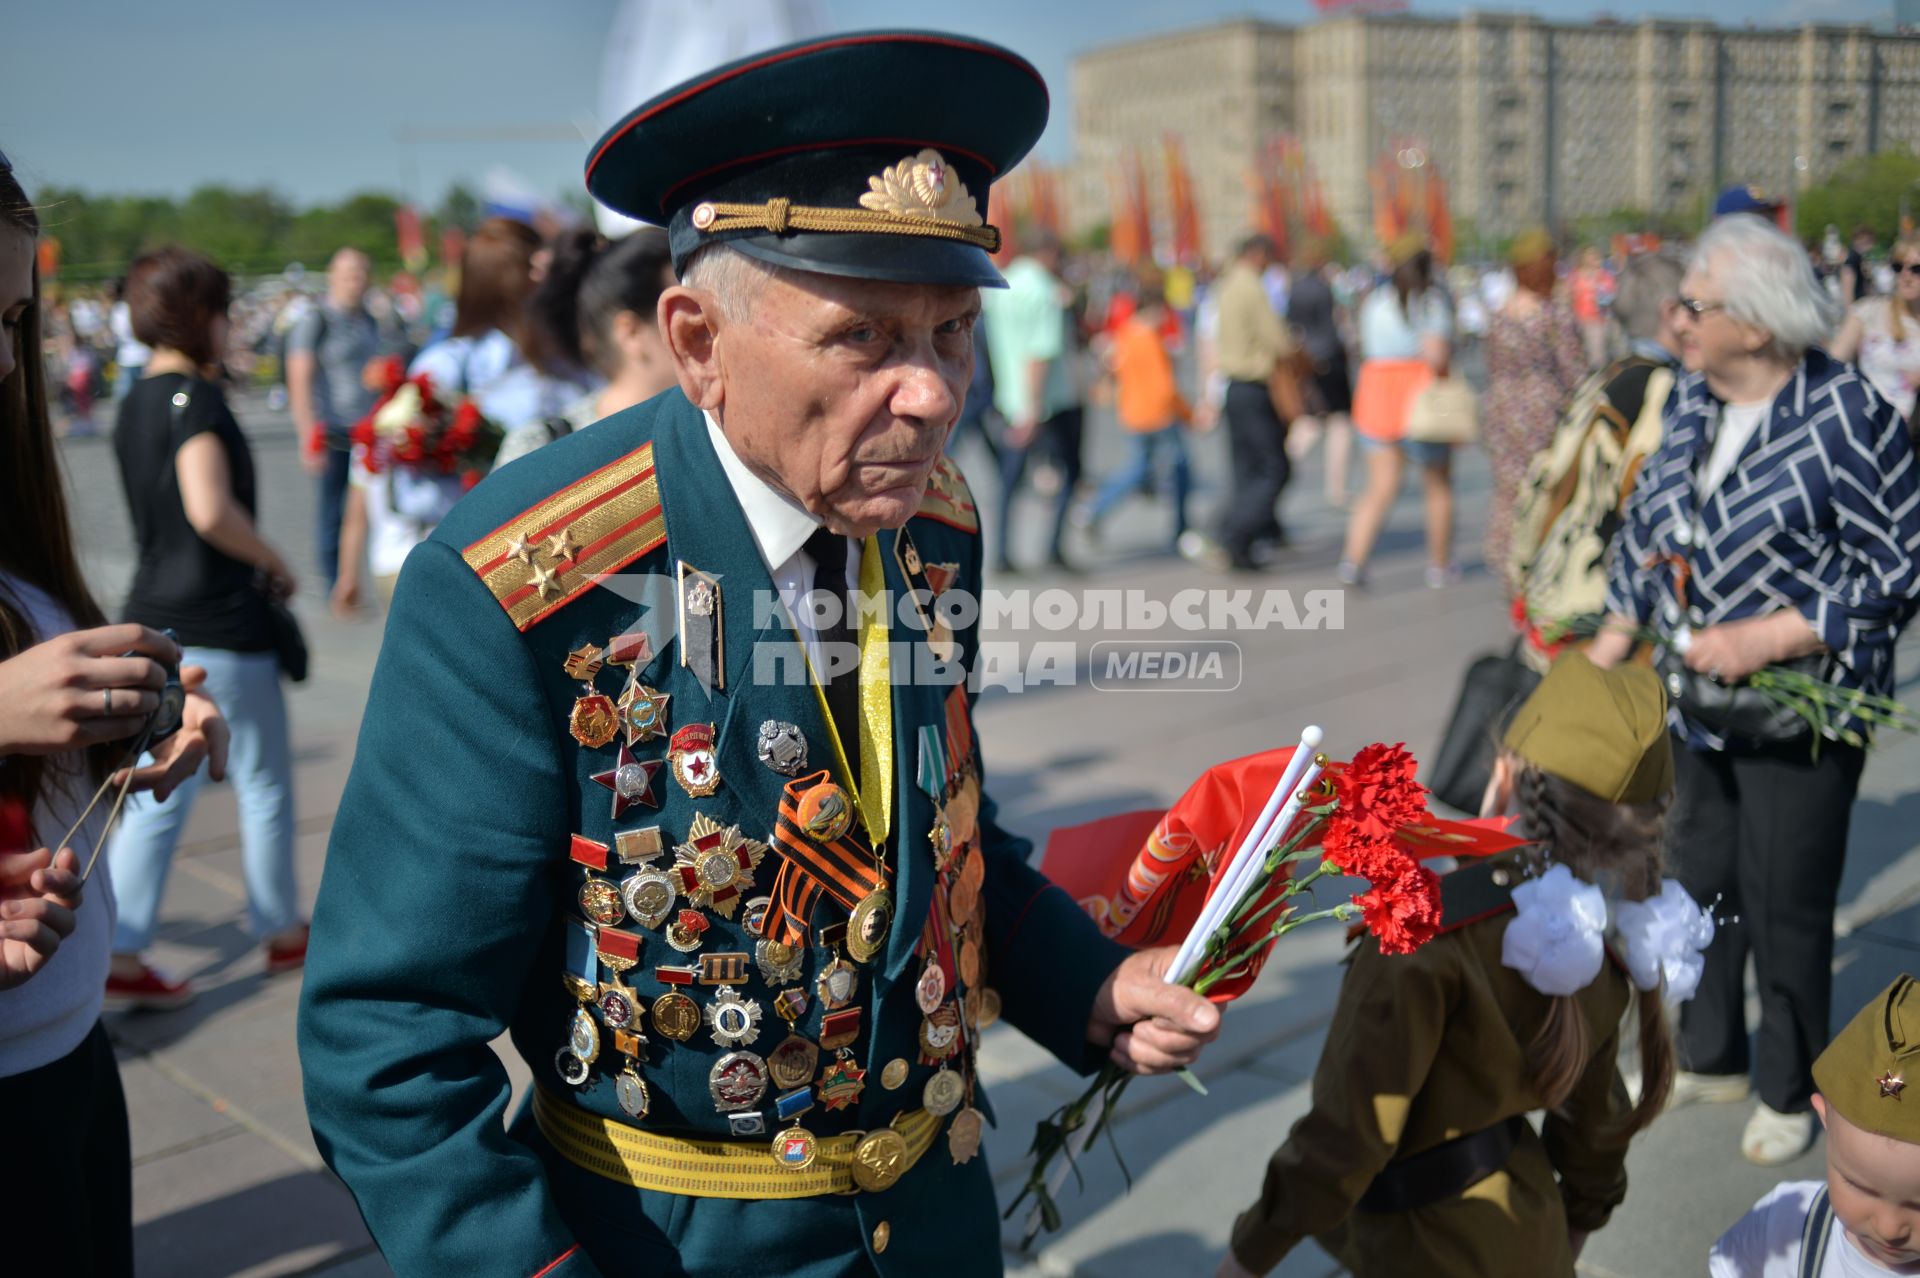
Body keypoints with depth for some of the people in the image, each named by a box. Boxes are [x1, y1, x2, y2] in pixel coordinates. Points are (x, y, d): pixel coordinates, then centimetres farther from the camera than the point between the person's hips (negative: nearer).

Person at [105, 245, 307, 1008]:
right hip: (221, 625, -8)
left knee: (160, 792, 11)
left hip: (153, 617, 8)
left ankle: (122, 953, 8)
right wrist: (273, 561, -13)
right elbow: (210, 509, -28)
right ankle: (283, 931, 25)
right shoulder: (196, 399, -16)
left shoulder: (135, 403, 10)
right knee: (263, 782, 10)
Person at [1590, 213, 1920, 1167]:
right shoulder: (1692, 399, 2)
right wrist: (1608, 648, 12)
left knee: (1786, 907, 6)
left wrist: (1767, 638, -22)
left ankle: (1789, 1091, 28)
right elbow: (1646, 525, 13)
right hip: (1699, 699, 6)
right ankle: (1709, 1056, 38)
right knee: (1701, 881, 18)